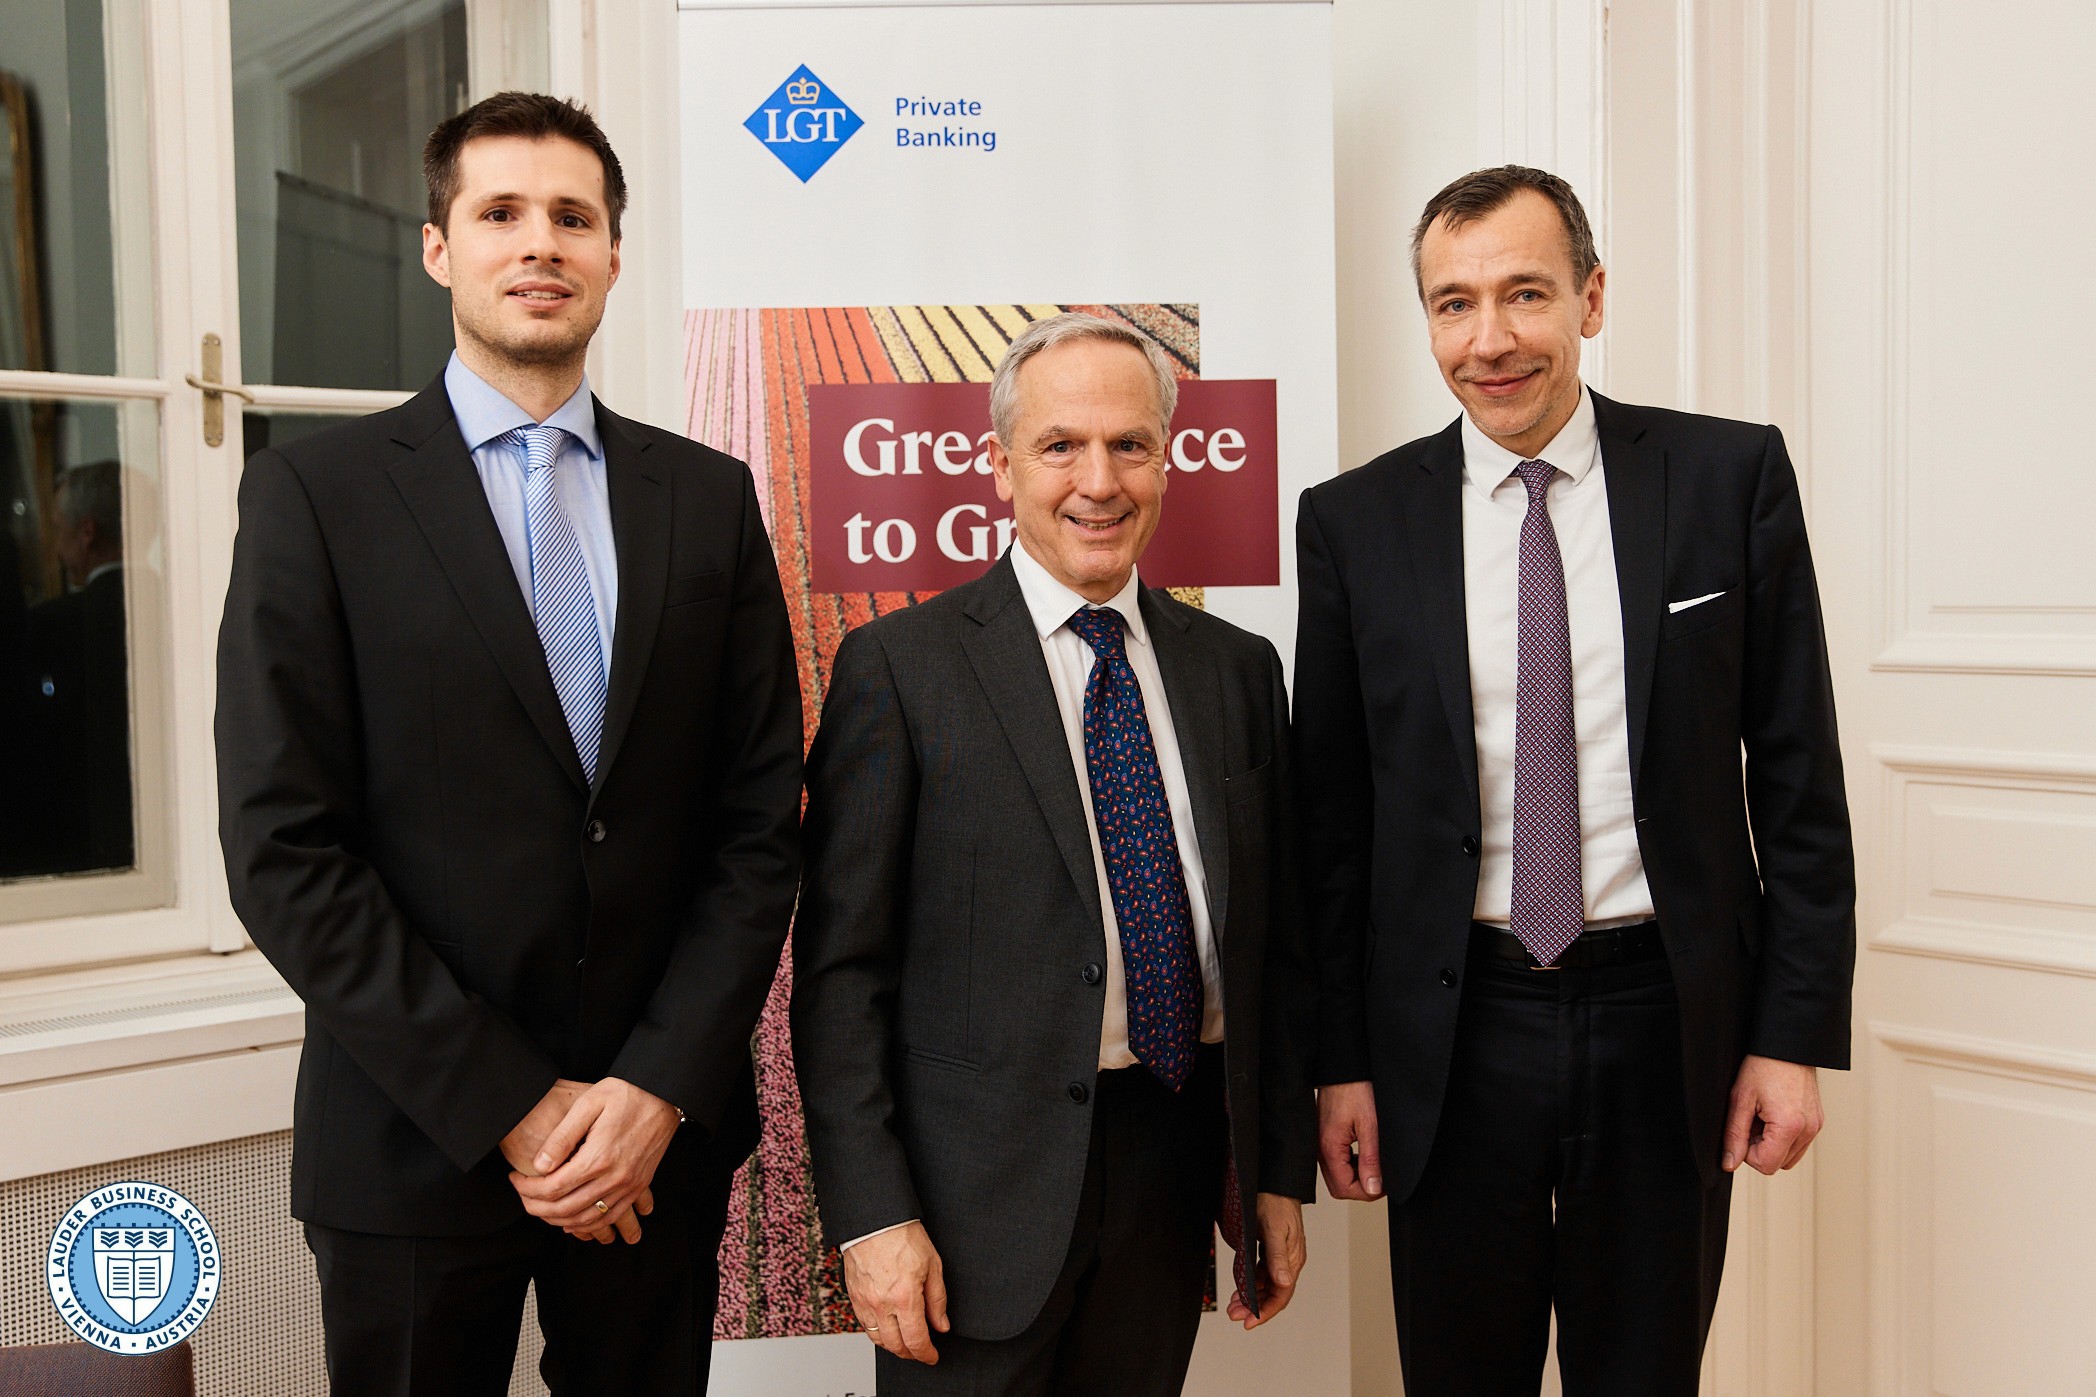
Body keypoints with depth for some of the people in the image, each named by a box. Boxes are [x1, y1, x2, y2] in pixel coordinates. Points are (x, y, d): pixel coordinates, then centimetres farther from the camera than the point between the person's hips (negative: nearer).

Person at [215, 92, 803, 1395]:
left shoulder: (711, 498, 4)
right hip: (417, 1143, -2)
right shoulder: (317, 490, -4)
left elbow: (762, 821, 2)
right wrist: (511, 1107, -12)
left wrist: (659, 1088, -8)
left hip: (663, 1130, 2)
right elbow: (283, 849, -9)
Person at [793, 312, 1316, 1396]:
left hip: (1176, 1172, 4)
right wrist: (869, 1214, -12)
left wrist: (1280, 1169, 9)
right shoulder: (899, 666, -7)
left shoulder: (1238, 669, 6)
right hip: (979, 1183, -4)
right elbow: (841, 967, -8)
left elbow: (1274, 941, 10)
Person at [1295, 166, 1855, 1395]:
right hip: (1454, 1030, 0)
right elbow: (1334, 818, 1)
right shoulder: (1354, 523, -1)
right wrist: (1340, 1060, 1)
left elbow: (1799, 776, 1)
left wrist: (1796, 1032, -3)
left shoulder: (1732, 478, -1)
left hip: (1672, 1020, 0)